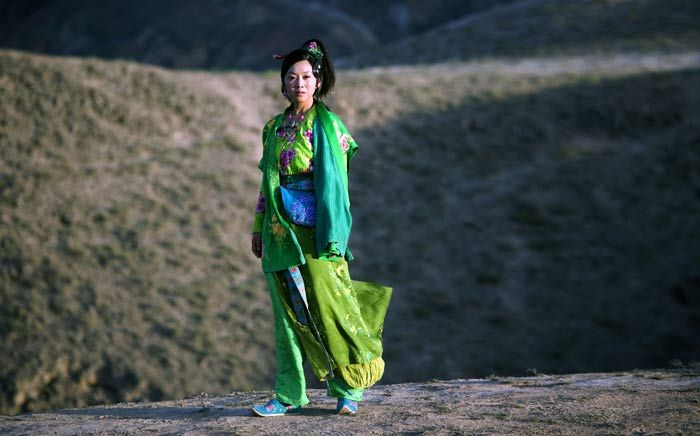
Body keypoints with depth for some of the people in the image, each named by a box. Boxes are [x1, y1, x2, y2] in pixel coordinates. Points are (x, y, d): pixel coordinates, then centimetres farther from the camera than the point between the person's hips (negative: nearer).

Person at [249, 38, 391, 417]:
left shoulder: (325, 124, -5)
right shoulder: (275, 128, 13)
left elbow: (333, 182, -10)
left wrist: (331, 237, -16)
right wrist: (258, 229, 15)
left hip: (313, 232, -5)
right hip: (281, 233, 5)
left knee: (328, 307, -4)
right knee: (288, 312, 6)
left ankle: (348, 390, 8)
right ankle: (290, 395, 10)